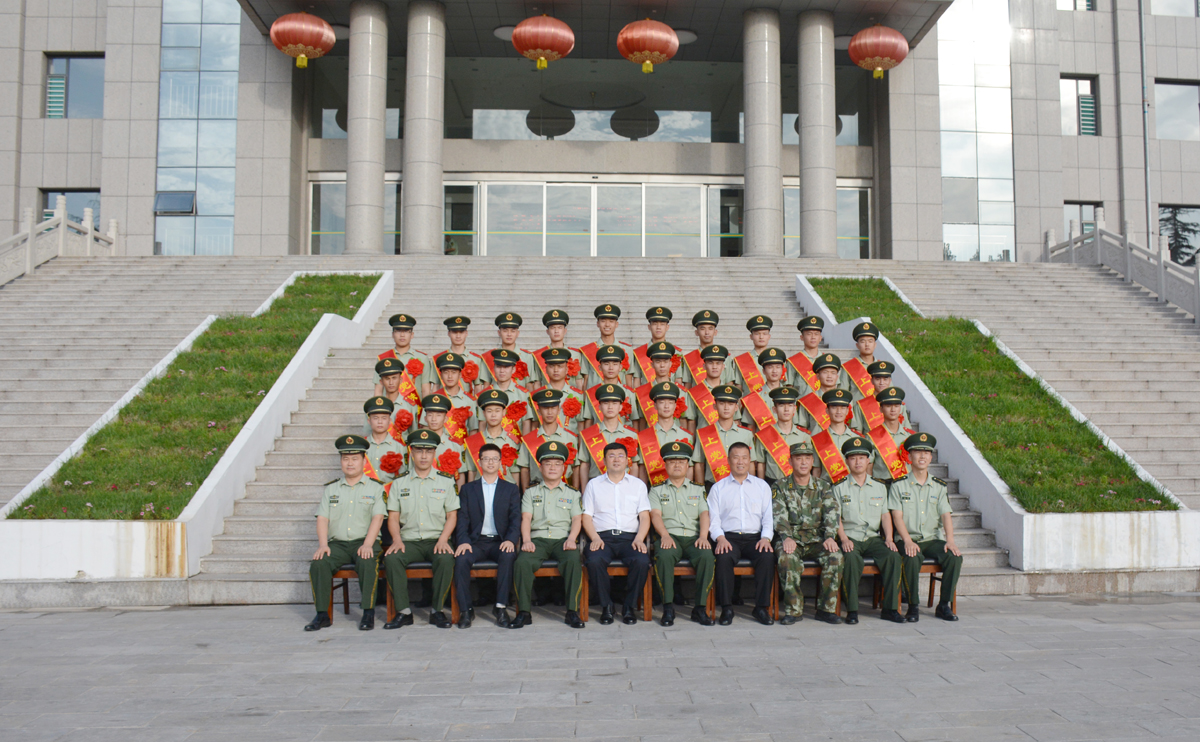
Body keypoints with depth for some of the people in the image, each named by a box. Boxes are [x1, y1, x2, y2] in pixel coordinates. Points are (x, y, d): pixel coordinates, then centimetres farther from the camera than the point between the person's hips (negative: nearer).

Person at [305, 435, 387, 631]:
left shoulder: (375, 488, 8)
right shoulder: (330, 489, 17)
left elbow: (378, 518, -3)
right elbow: (322, 518, 8)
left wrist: (367, 544, -17)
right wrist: (323, 544, -9)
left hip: (364, 542, -3)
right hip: (336, 543, 3)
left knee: (367, 564, -34)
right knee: (318, 564, -25)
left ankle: (368, 613, -22)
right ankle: (322, 615, -16)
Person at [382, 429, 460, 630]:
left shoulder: (446, 482, 10)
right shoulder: (399, 484, 12)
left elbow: (452, 516, 6)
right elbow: (393, 517, 8)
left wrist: (443, 539, -11)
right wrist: (397, 540, -10)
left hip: (436, 540, -1)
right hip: (408, 541, 1)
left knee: (446, 559, -33)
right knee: (391, 559, -30)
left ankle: (437, 611, -18)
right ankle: (403, 612, -20)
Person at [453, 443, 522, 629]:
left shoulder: (511, 489, 14)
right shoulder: (467, 489, 15)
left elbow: (516, 519, 4)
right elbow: (462, 519, 5)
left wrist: (510, 540, -16)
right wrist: (463, 541, -14)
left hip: (500, 542, 0)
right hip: (476, 541, 1)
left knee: (508, 556, -34)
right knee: (461, 559, -31)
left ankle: (501, 607, -25)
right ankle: (465, 609, -20)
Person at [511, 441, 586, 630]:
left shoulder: (572, 494, 18)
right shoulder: (530, 492, 19)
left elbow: (577, 519, 7)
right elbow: (526, 518, 7)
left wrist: (571, 538, -13)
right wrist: (526, 540, -11)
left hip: (563, 538, -1)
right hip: (538, 538, 1)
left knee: (574, 561, -34)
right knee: (522, 562, -31)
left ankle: (572, 612, -28)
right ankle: (524, 612, -23)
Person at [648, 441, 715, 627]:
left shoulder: (698, 490, 21)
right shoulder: (657, 491, 17)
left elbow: (704, 514, 8)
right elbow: (655, 515, 2)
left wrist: (703, 536, -12)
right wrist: (665, 535, -17)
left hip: (693, 537, 1)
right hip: (670, 537, -1)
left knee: (707, 557, -32)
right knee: (664, 557, -35)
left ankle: (700, 608, -22)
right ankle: (668, 608, -27)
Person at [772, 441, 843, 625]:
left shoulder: (823, 487, 13)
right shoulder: (780, 487, 7)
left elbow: (833, 512, -2)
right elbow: (779, 515, -7)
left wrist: (830, 536, -21)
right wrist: (786, 537, -26)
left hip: (816, 540, 2)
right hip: (791, 540, -2)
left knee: (835, 556, -28)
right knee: (787, 558, -35)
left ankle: (826, 609, -15)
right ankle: (793, 609, -22)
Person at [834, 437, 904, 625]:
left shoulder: (880, 487, 18)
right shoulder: (839, 488, 7)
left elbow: (885, 515, 13)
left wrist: (889, 538, -3)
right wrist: (844, 539, -16)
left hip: (873, 537, 3)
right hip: (850, 538, -3)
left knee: (893, 556, -26)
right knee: (852, 558, -35)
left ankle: (889, 608, -18)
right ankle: (852, 609, -29)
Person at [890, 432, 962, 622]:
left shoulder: (939, 486, 13)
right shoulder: (899, 485, 4)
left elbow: (946, 515, 4)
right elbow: (897, 516, -5)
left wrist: (950, 540, -14)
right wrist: (908, 541, -21)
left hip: (933, 539, 3)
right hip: (909, 540, -3)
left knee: (955, 557, -24)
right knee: (912, 558, -35)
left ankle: (944, 605, -9)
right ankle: (913, 606, -19)